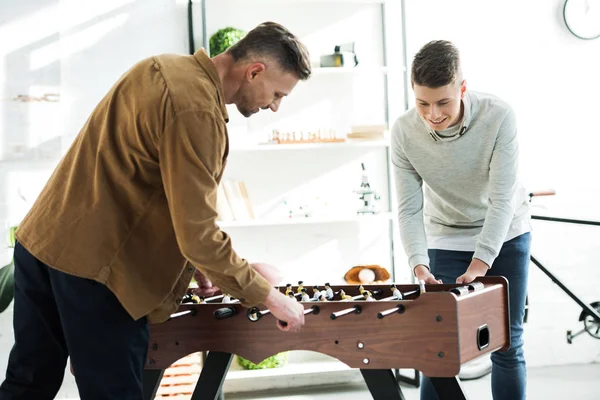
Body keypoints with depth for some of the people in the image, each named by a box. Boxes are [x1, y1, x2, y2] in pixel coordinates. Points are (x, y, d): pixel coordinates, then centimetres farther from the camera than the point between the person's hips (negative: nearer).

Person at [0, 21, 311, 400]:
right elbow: (198, 235, -23)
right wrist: (267, 294, -10)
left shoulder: (162, 68, 9)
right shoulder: (197, 110, -22)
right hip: (93, 266, -9)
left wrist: (196, 262, 16)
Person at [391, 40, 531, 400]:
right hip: (446, 239, 1)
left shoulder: (499, 117, -26)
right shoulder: (404, 132, -20)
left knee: (508, 343, 4)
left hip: (505, 235, -1)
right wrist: (419, 266, -29)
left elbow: (502, 199, -26)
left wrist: (479, 264, -32)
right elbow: (409, 208, -16)